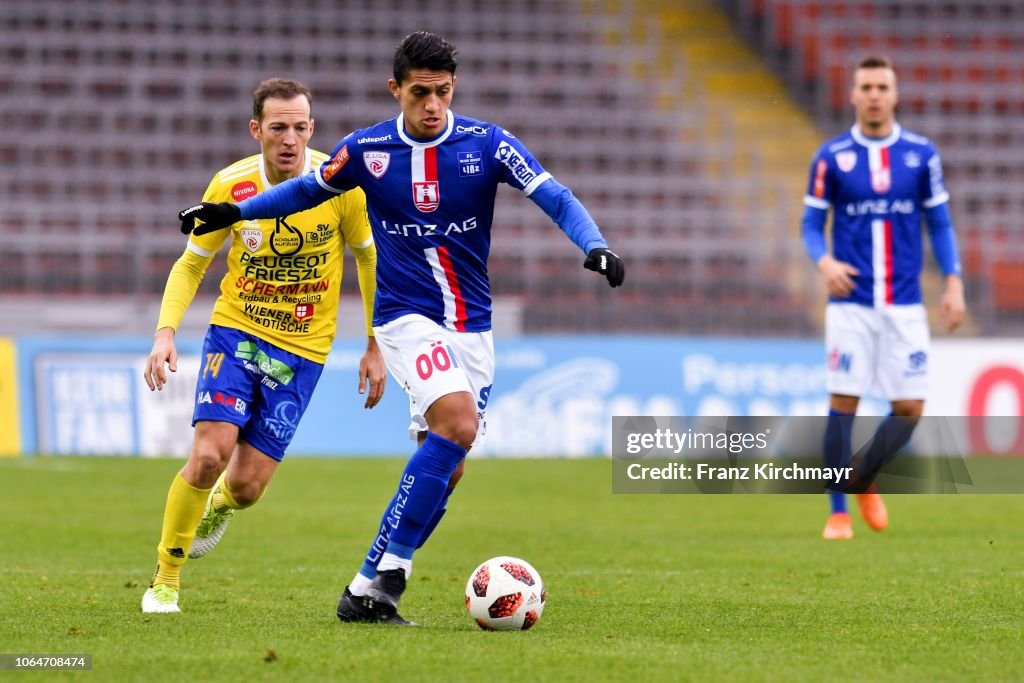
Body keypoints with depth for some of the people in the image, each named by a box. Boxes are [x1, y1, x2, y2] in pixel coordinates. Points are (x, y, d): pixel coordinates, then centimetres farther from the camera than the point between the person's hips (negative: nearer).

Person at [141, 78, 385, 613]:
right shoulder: (230, 186, -9)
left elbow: (369, 257, 3)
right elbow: (191, 264, 3)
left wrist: (375, 346, 3)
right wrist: (165, 333, -11)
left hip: (302, 349, 0)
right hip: (234, 331, 0)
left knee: (247, 484, -3)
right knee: (209, 454, -19)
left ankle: (221, 505, 38)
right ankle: (166, 579, 0)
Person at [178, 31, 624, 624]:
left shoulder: (487, 143, -5)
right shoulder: (367, 150, -4)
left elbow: (555, 198, -11)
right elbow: (308, 189, 14)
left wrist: (595, 245, -28)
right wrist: (237, 212, 7)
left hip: (472, 325, 3)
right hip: (407, 317, -3)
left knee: (445, 470, 0)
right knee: (459, 424, -27)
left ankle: (369, 588, 10)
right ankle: (390, 571, -23)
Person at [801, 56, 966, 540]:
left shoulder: (921, 154, 4)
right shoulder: (831, 156, 0)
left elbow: (939, 224, 10)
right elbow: (812, 223, 4)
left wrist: (954, 283, 0)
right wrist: (824, 261, -16)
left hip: (904, 304, 2)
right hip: (850, 303, -2)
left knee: (910, 408, -1)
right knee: (843, 403, -6)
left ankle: (863, 480, 25)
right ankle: (838, 512, 4)